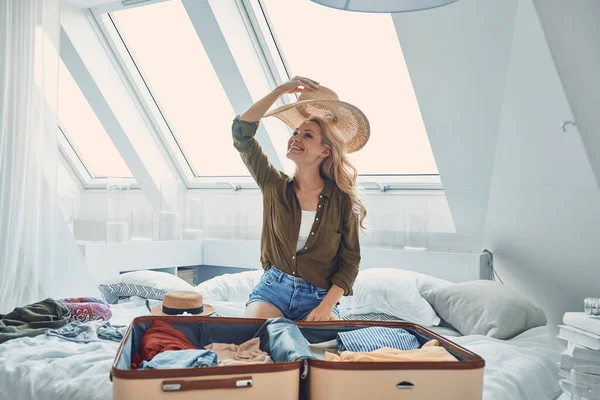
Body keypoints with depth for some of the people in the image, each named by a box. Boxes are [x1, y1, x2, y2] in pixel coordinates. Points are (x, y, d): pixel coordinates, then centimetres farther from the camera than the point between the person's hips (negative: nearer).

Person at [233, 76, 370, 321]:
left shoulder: (342, 201, -4)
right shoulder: (274, 186, 1)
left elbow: (350, 262, -1)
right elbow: (242, 132, -7)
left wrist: (326, 307, -14)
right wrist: (280, 90, -8)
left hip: (318, 298, -1)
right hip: (272, 289, 1)